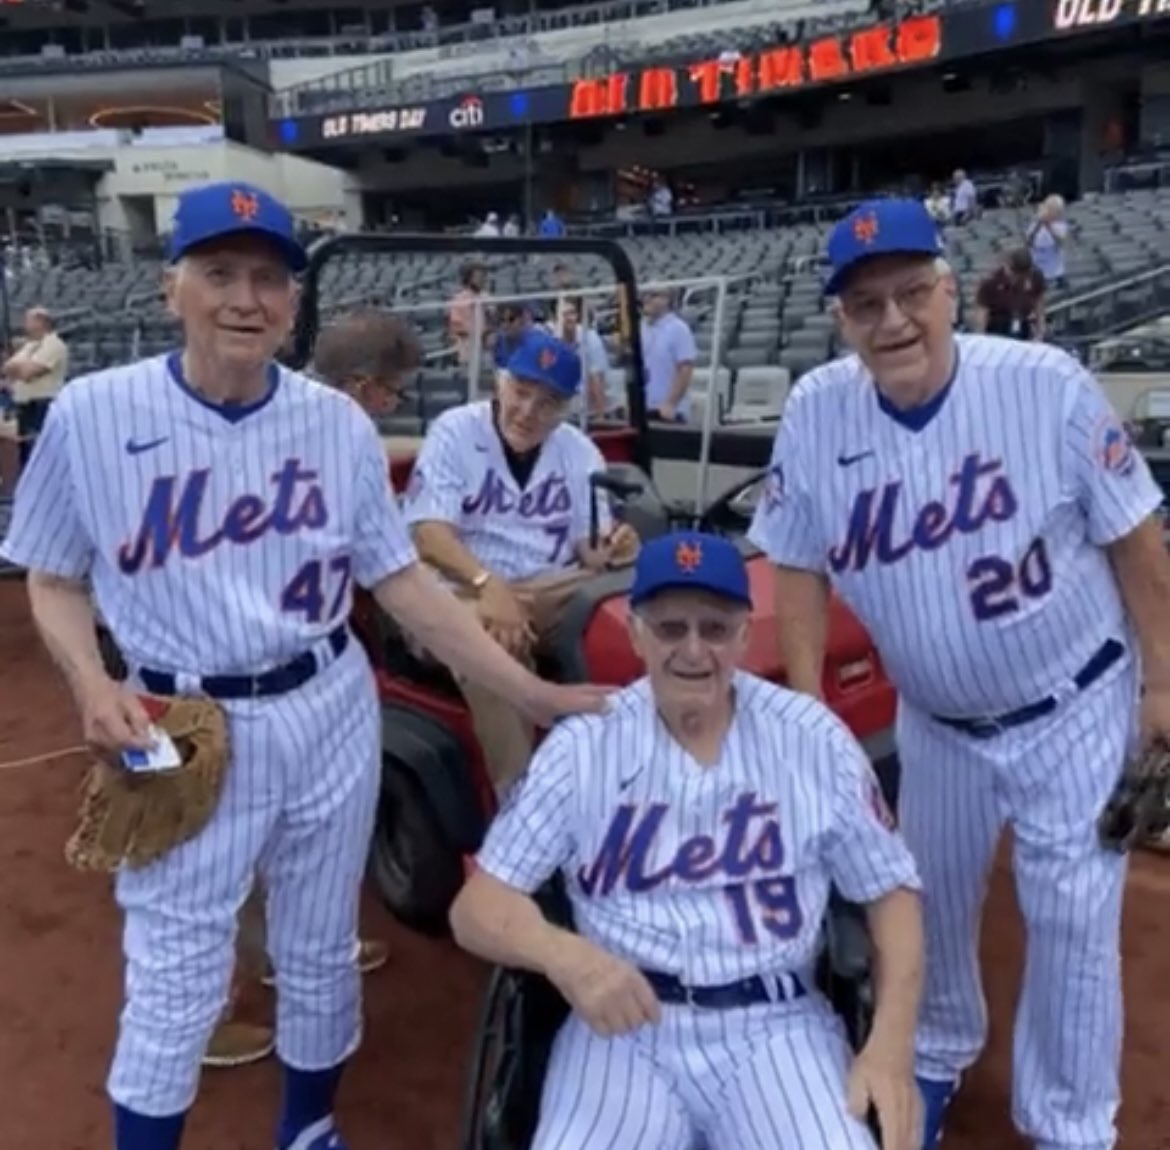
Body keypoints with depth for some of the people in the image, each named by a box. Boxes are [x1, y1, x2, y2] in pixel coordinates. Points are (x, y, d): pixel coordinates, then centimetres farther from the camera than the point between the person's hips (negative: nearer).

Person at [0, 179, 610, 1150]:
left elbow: (401, 580, 0)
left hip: (328, 715, 2)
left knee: (321, 955, 17)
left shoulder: (338, 424, -3)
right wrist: (93, 687, -15)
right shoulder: (92, 414, -7)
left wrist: (527, 691, -3)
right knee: (172, 986, 6)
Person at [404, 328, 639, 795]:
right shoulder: (454, 431, -4)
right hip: (464, 589, -4)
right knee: (492, 639, -38)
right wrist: (489, 584, -34)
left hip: (551, 589, 4)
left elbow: (589, 547, 6)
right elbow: (428, 533, -16)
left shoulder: (578, 450, 9)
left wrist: (608, 548, -21)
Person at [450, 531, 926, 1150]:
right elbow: (476, 906, -3)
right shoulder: (582, 746, -2)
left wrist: (891, 1045, -8)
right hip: (623, 1025, 0)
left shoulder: (814, 738, 1)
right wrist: (564, 955, -25)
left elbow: (892, 888, 6)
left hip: (777, 1026, 1)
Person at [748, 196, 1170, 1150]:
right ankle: (938, 1054, 49)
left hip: (1076, 709, -3)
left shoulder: (1048, 384, -21)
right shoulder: (815, 411, -14)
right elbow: (799, 565, -4)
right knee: (930, 897, 20)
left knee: (1072, 922, 4)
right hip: (935, 723, 3)